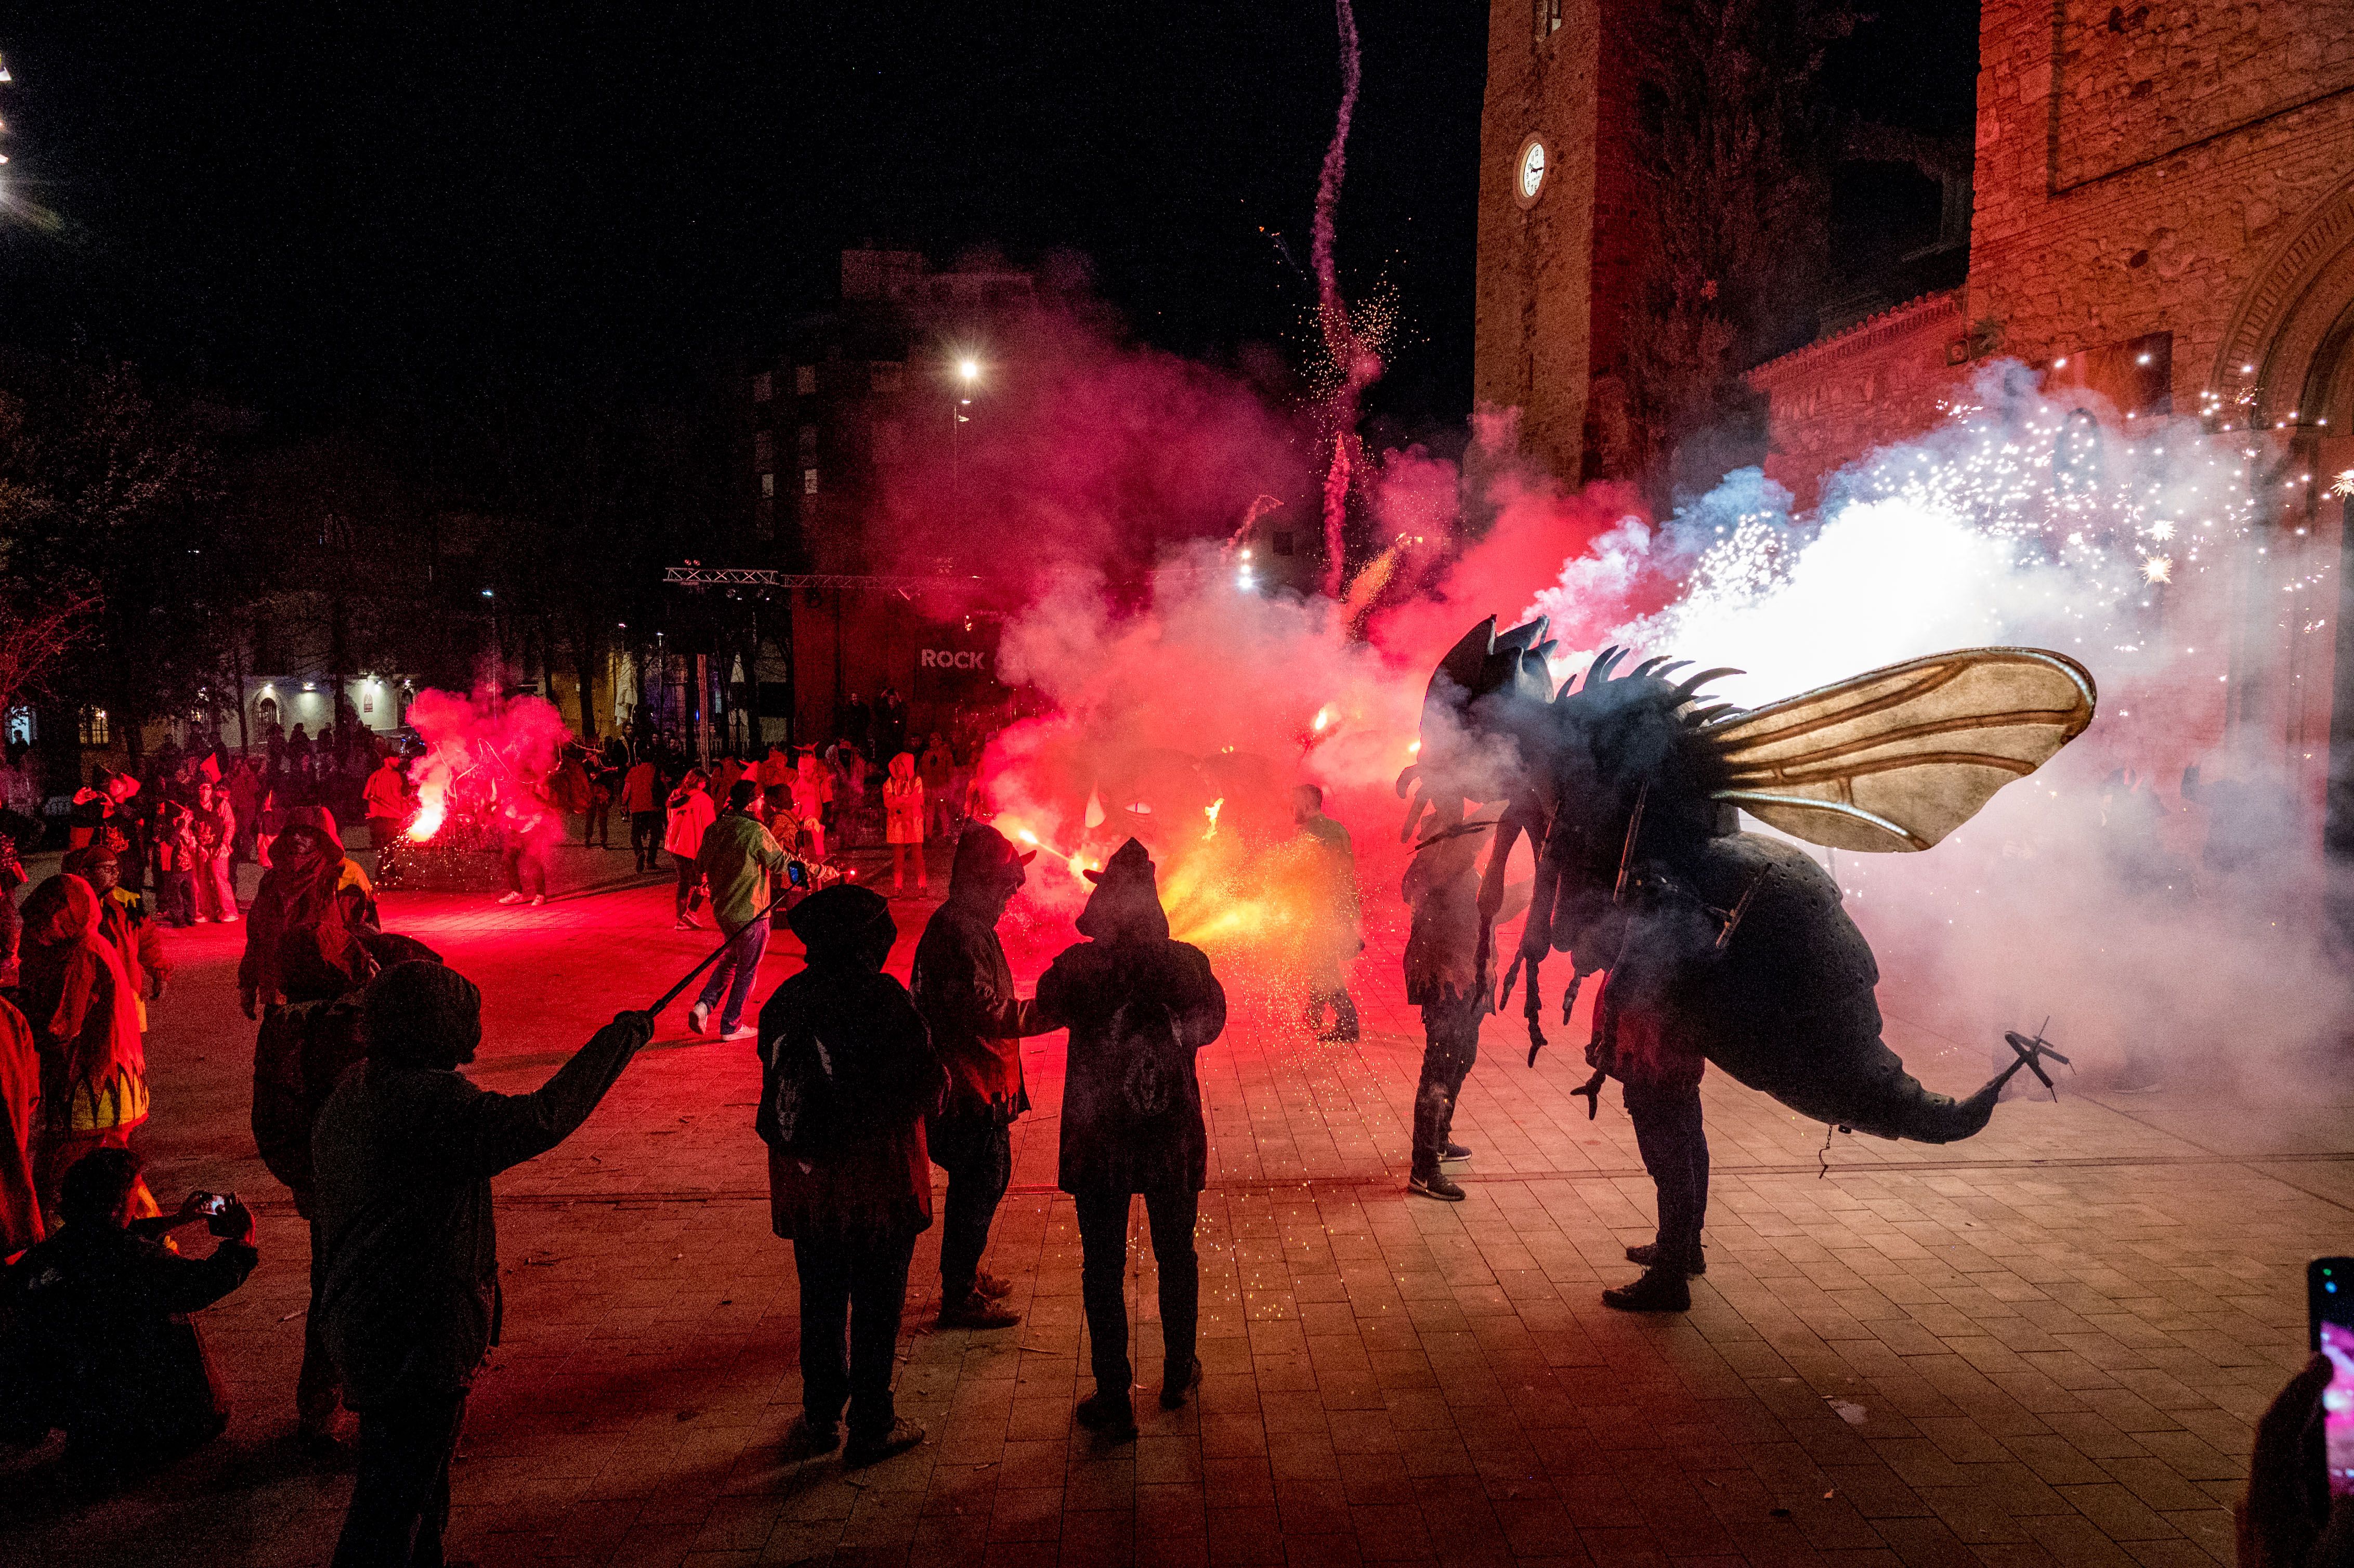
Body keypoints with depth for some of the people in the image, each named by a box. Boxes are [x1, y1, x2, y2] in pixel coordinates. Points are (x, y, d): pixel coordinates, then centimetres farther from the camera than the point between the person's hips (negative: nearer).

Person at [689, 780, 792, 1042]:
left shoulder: (713, 829, 2)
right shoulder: (756, 831, -20)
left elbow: (700, 864, 14)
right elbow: (782, 863, -14)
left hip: (722, 909, 7)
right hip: (751, 913, -7)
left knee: (732, 957, 26)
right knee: (747, 970, 8)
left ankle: (704, 1005, 11)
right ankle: (731, 1027, 16)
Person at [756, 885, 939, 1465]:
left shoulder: (785, 1000, -2)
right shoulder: (883, 999, -19)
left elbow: (777, 1082, 8)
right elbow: (926, 1086, -16)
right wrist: (939, 1075, 5)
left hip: (805, 1180, 5)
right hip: (877, 1182, -5)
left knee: (820, 1302, 19)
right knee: (877, 1306, 9)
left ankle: (820, 1417, 30)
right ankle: (872, 1426, 18)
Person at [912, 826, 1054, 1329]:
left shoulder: (968, 925, 11)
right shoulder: (958, 934, -23)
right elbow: (987, 1015, -30)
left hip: (980, 1085, 10)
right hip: (969, 1087, -10)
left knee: (986, 1179, 20)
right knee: (977, 1187, 0)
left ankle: (964, 1276, 35)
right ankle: (959, 1298, 13)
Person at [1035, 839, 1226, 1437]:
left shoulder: (1078, 966, -16)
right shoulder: (1188, 963, -11)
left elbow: (1046, 1003, 7)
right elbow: (1210, 1024, 7)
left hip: (1097, 1139, -2)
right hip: (1173, 1138, 2)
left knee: (1102, 1268, 11)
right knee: (1177, 1256, 20)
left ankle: (1114, 1399, 17)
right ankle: (1178, 1376, 37)